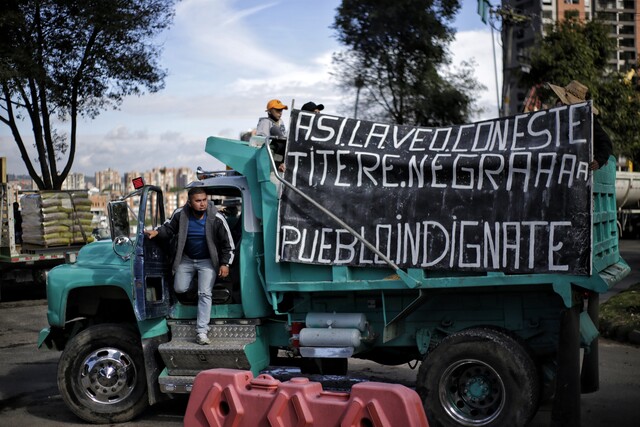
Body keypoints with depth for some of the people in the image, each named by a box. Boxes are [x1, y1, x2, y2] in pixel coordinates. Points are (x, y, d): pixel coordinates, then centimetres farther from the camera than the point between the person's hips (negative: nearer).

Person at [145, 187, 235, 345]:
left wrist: (225, 264, -17)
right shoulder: (181, 214, -18)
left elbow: (228, 243, -13)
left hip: (207, 261, -3)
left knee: (204, 294, -9)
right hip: (186, 259, 3)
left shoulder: (217, 219, -22)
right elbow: (169, 228, 0)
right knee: (179, 289, 8)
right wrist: (157, 232, -20)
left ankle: (201, 332, -7)